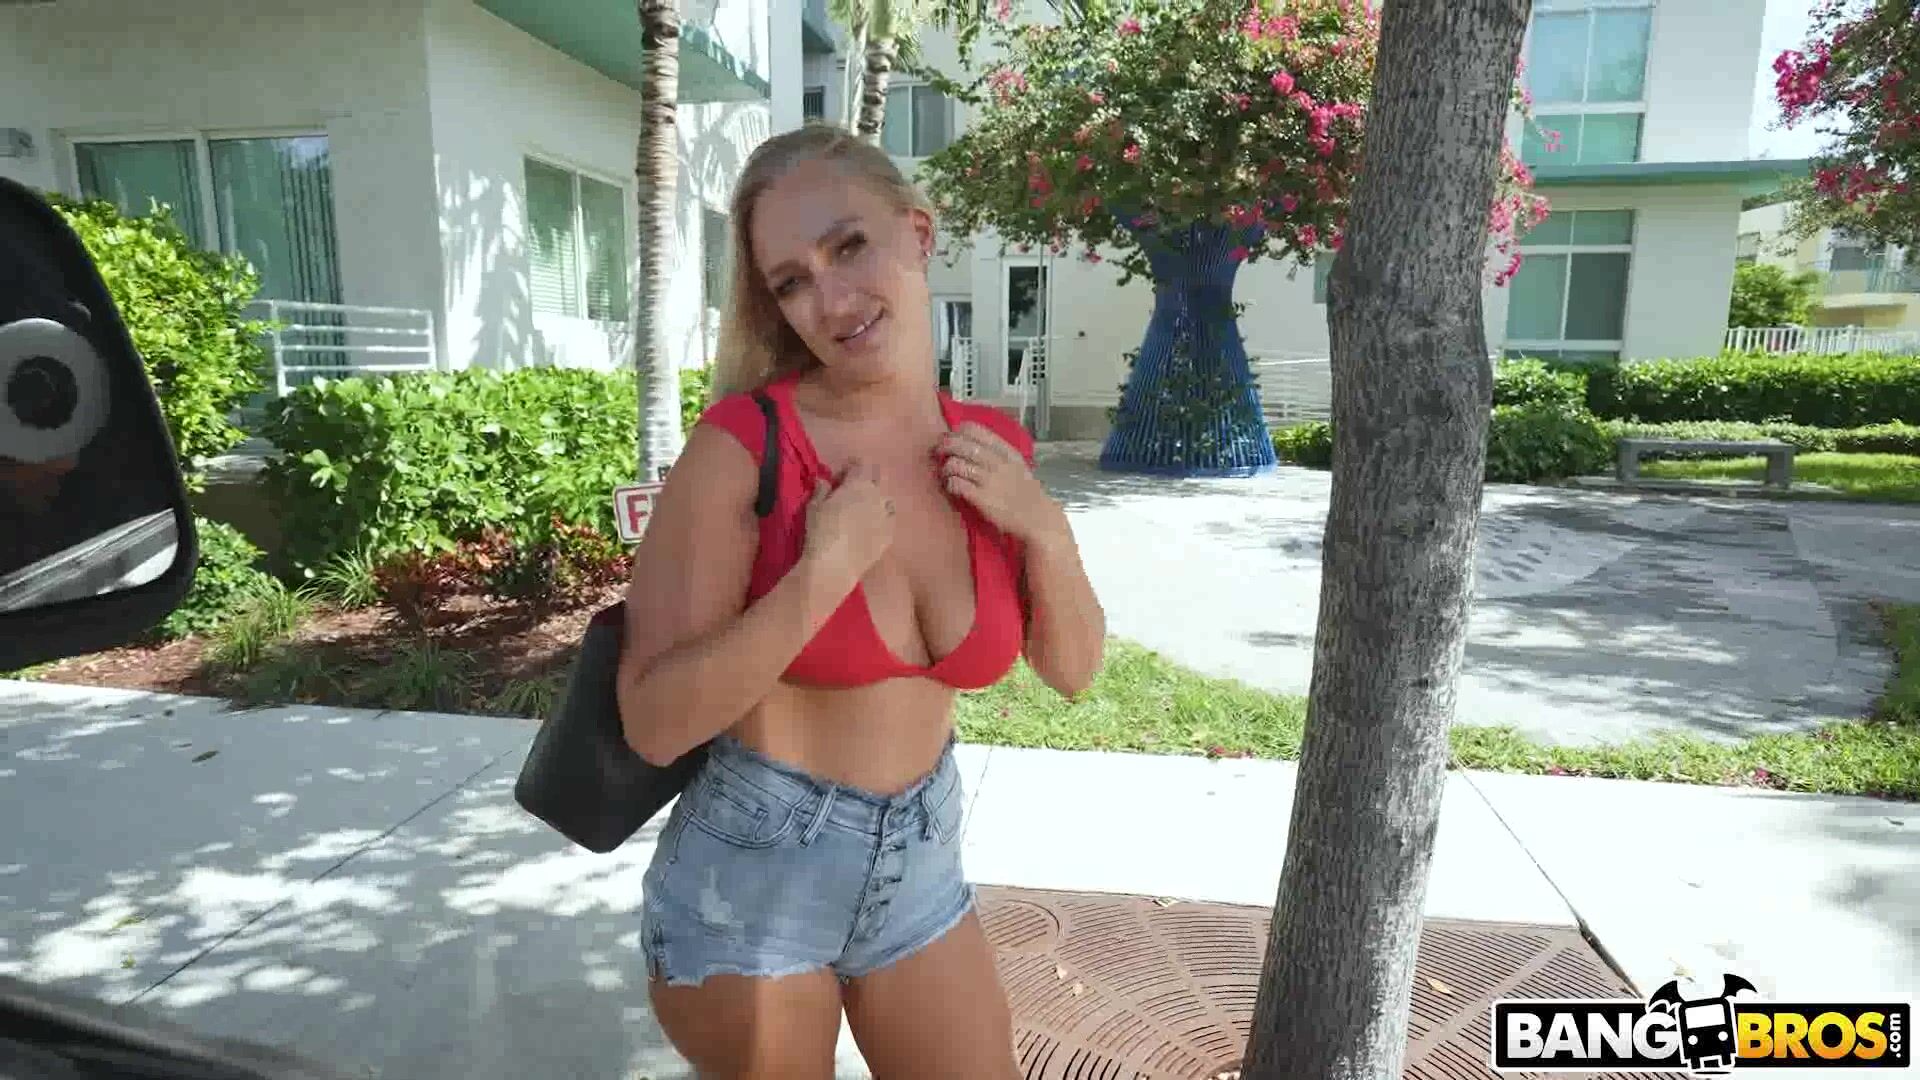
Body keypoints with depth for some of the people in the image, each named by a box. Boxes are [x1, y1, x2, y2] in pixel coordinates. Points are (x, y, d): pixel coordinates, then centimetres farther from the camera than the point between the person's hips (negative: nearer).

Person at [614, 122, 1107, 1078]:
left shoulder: (992, 450, -6)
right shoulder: (743, 442, -20)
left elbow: (1071, 671, 2)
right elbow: (655, 721, -20)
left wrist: (1044, 529, -14)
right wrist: (824, 574, -28)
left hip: (920, 864, 4)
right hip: (750, 872, -3)